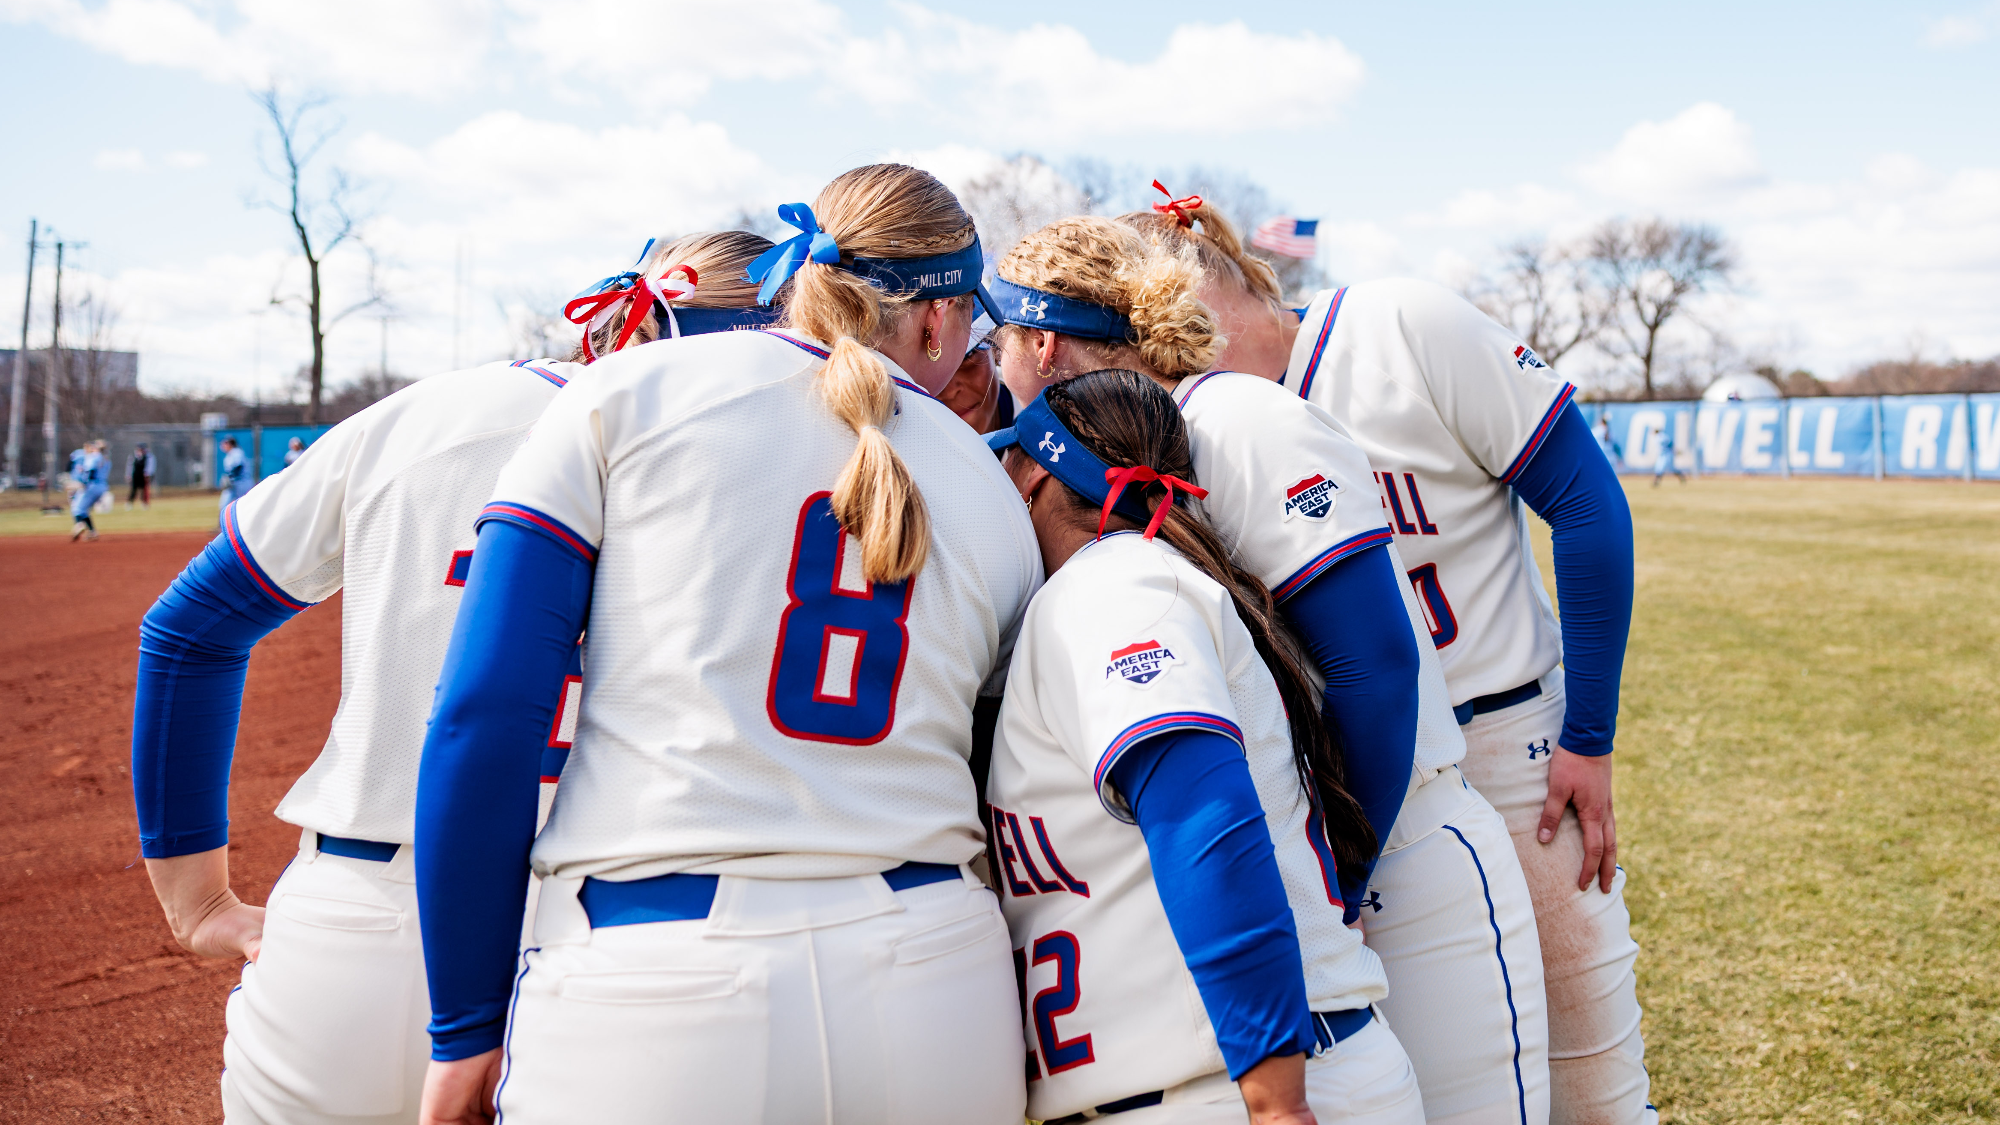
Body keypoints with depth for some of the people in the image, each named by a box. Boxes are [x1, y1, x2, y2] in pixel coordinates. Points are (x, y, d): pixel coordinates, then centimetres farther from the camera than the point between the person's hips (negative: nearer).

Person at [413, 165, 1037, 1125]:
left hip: (647, 1009, -3)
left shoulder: (625, 395, 2)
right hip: (942, 999, 3)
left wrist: (468, 1029, 1)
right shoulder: (999, 501, 11)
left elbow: (483, 713, -4)